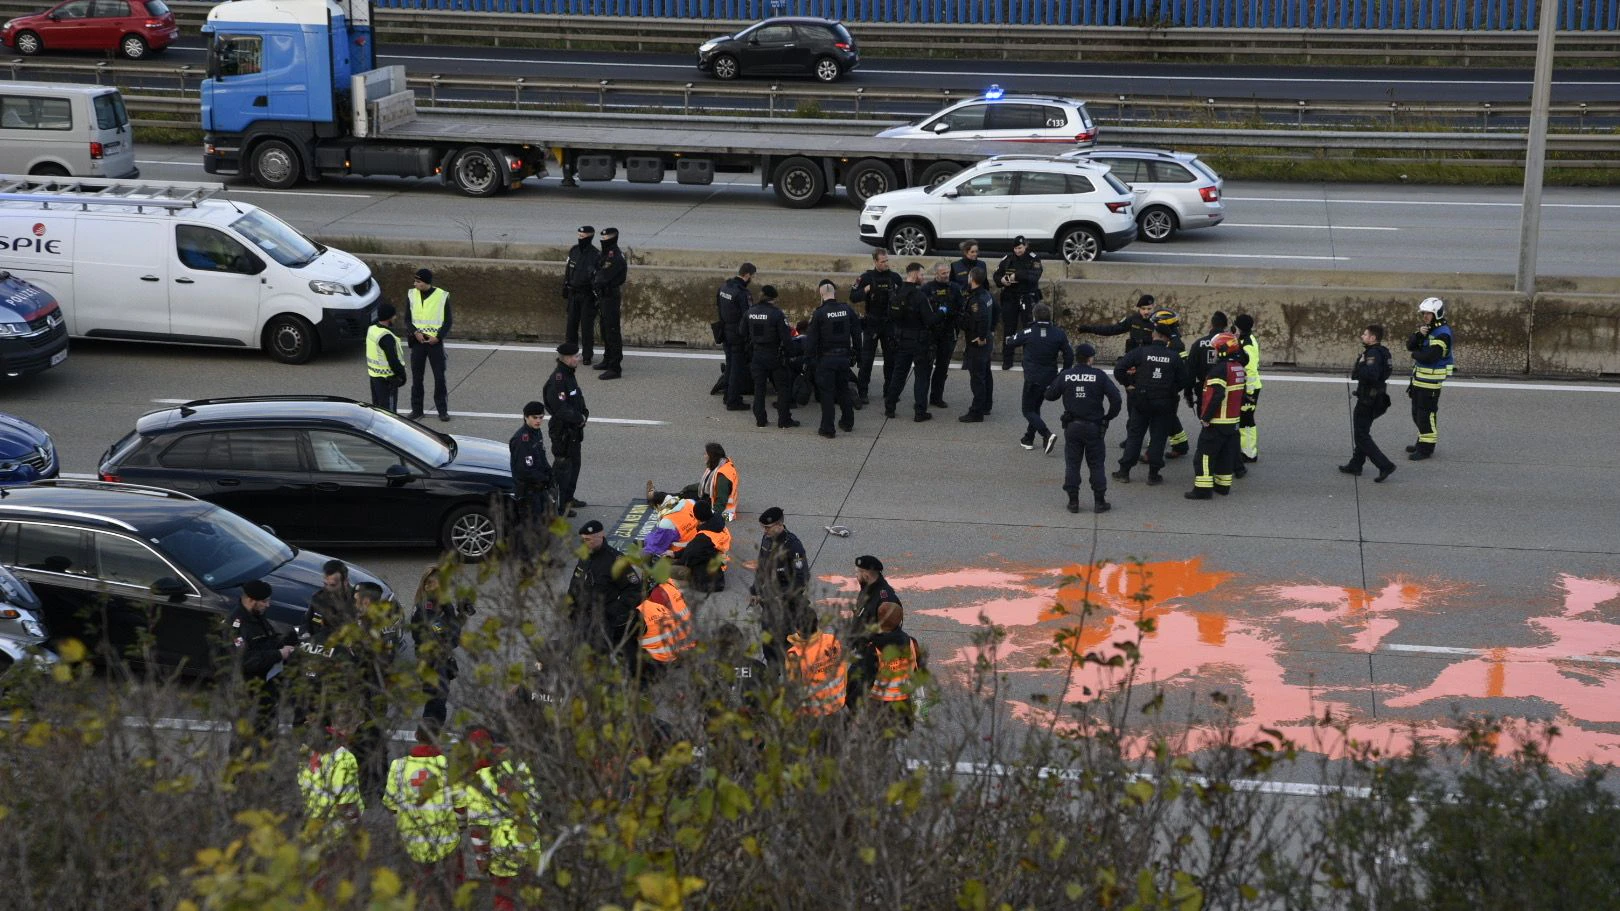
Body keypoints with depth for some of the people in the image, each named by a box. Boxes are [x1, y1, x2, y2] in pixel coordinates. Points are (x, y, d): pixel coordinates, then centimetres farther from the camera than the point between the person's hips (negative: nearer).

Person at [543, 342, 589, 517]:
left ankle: (569, 499, 36)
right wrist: (579, 419, -17)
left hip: (574, 430, 10)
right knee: (563, 467, -2)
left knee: (574, 464, 22)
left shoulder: (569, 375, 7)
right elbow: (560, 409, -29)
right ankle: (559, 506, 6)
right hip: (563, 432, -10)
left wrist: (584, 413, 0)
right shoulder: (557, 380, -25)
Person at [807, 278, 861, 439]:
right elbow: (856, 333, 7)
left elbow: (813, 339, -10)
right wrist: (856, 350, 18)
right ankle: (848, 422, 28)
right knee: (844, 390, 19)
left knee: (827, 393, 2)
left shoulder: (819, 313, -13)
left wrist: (810, 356, 2)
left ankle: (827, 429, 3)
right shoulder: (847, 310, 0)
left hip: (826, 358, -4)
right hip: (844, 356, 4)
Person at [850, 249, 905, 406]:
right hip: (872, 323, -3)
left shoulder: (895, 278, 5)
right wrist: (867, 290, -19)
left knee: (891, 358, 7)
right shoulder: (867, 277, -2)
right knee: (866, 359, -3)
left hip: (890, 323, 3)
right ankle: (862, 392, 0)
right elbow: (853, 297, -5)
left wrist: (897, 294, -7)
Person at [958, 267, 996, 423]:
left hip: (977, 343, -10)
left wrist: (981, 337, -26)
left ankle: (976, 413, -3)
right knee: (985, 374, 20)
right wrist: (991, 329, 22)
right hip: (986, 341, 10)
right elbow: (995, 310, 20)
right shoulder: (986, 294, 6)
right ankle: (985, 406, 33)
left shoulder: (976, 299, -24)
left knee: (977, 377, -6)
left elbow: (983, 317, -37)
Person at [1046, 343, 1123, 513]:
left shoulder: (1065, 376, -3)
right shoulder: (1099, 376, -8)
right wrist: (1109, 416, 1)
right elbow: (1115, 396, -13)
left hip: (1072, 427, 1)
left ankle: (1073, 501, 8)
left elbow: (1050, 395, 4)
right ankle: (1099, 501, 8)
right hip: (1094, 427, -1)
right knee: (1096, 464, 8)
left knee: (1072, 464, 9)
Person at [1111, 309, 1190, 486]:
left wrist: (1127, 384, 1)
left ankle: (1124, 471, 11)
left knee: (1134, 435, 10)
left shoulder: (1140, 352, -11)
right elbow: (1184, 381, -2)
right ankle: (1153, 474, 9)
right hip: (1165, 404, 0)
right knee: (1158, 438, 9)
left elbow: (1119, 368, -14)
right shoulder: (1175, 358, -6)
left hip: (1141, 402, 0)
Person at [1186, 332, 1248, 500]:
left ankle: (1203, 489, -8)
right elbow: (1243, 394, 16)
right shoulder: (1239, 369, 9)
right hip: (1233, 422, 9)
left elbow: (1215, 396, -26)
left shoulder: (1220, 370, -20)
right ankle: (1223, 486, 22)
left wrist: (1205, 417, -19)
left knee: (1205, 454, -5)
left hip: (1216, 423, -9)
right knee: (1227, 454, 16)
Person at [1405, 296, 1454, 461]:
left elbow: (1429, 356, -27)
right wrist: (1419, 334, -14)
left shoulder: (1442, 333, -19)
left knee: (1426, 414, -5)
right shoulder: (1427, 329, 12)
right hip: (1419, 377, 10)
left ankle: (1426, 449, 2)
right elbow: (1410, 345, 4)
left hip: (1431, 379, -10)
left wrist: (1415, 354, -8)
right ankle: (1422, 442, 32)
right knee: (1417, 413, 19)